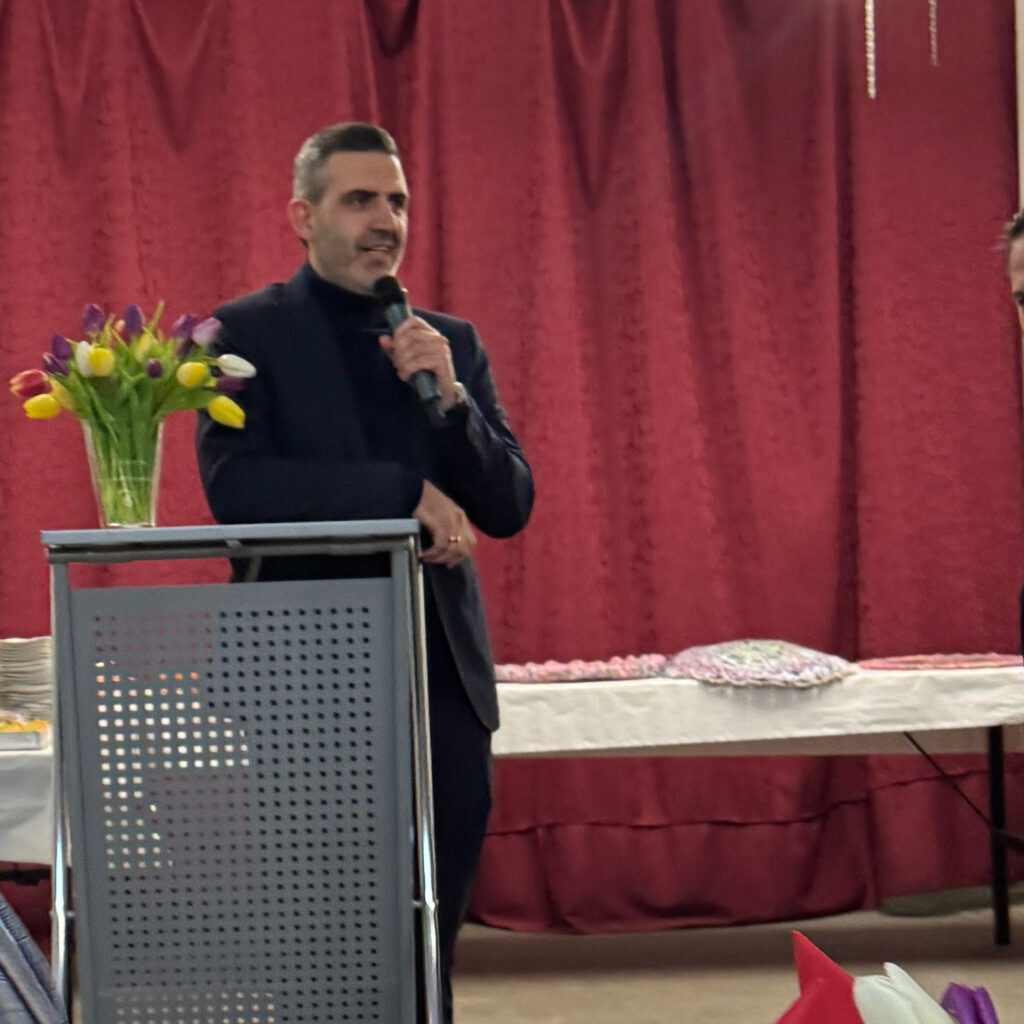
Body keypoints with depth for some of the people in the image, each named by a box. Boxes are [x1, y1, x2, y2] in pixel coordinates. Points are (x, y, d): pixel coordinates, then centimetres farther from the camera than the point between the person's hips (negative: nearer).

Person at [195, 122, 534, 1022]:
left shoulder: (452, 342, 13)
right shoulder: (248, 332, 0)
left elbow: (510, 507, 7)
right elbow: (234, 484, -15)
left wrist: (449, 396, -9)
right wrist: (404, 492, -16)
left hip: (443, 672, 4)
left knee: (429, 942, 8)